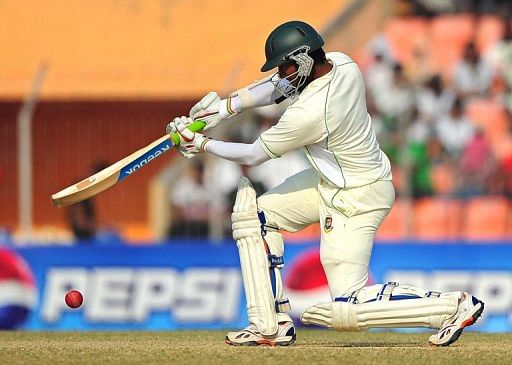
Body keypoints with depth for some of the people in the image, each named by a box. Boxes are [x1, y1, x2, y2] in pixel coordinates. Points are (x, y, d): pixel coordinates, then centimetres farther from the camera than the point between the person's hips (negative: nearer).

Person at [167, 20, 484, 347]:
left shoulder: (308, 114, -31)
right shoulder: (342, 64, -8)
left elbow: (253, 155, -16)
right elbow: (278, 87, 9)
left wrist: (201, 144, -3)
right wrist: (224, 107, 1)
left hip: (355, 200, -10)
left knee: (347, 312, -9)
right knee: (252, 214, 12)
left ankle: (452, 306, -7)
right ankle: (272, 326, 13)